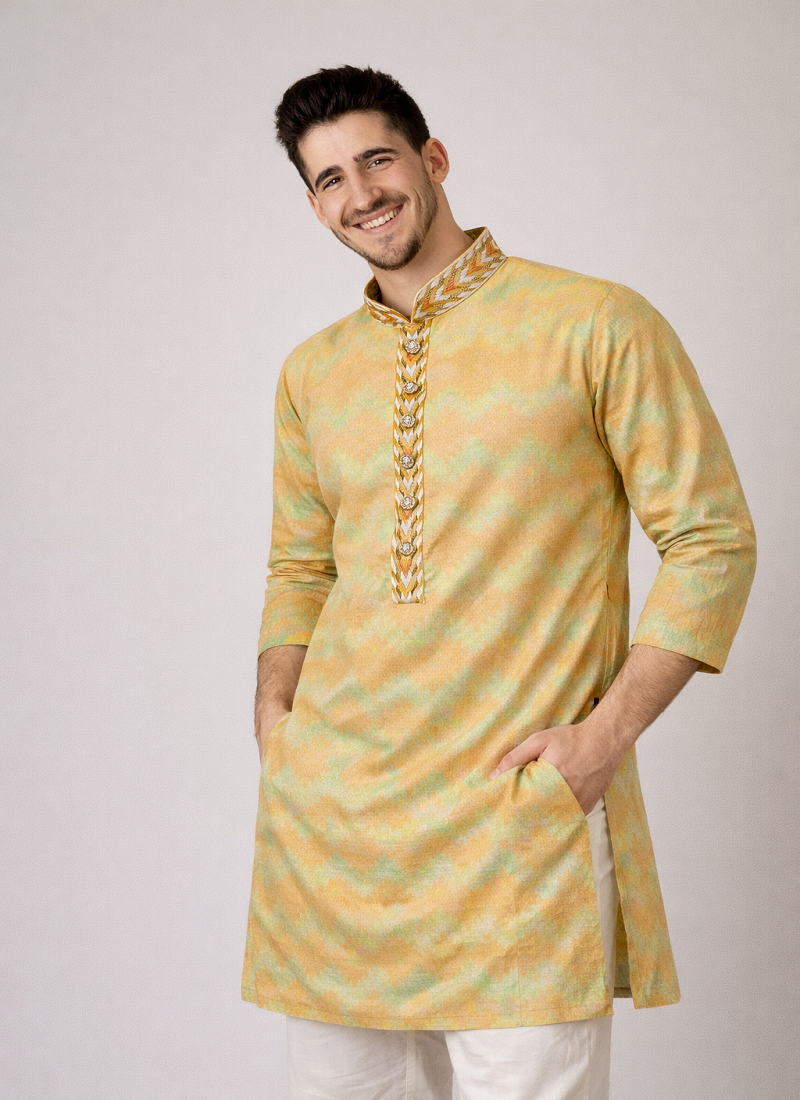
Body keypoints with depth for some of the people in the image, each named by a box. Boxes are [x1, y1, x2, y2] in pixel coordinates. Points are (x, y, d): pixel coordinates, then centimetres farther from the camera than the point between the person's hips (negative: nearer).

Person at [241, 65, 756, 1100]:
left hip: (524, 804, -4)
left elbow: (712, 540, -3)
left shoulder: (598, 325, -2)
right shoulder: (310, 373, 13)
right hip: (329, 802, 5)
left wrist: (608, 733, -11)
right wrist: (273, 718, 6)